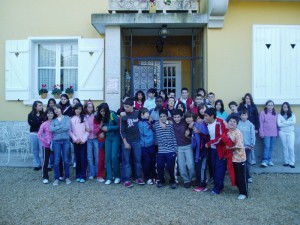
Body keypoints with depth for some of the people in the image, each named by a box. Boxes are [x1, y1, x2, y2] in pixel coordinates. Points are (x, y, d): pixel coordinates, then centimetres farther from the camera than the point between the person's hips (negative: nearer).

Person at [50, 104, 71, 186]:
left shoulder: (67, 118, 6)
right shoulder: (54, 120, 12)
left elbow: (67, 127, -10)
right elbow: (51, 129, -5)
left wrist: (56, 129, -5)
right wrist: (62, 126, -8)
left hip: (66, 140, -1)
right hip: (56, 141, 2)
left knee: (66, 160, 3)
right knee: (56, 160, 0)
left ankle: (67, 177, 16)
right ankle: (57, 178, 11)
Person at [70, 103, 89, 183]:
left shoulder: (84, 118, 3)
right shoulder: (71, 119, 4)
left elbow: (88, 130, 0)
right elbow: (70, 131, 2)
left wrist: (83, 139, -9)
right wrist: (75, 139, -9)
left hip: (83, 141, -1)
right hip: (76, 142, 1)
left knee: (83, 158, -3)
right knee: (77, 158, 7)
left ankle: (83, 176, 4)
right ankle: (78, 176, 16)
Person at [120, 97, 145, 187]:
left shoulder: (138, 113, -1)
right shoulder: (123, 116, -7)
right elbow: (122, 131, -7)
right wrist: (125, 142, -10)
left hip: (136, 140, 2)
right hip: (126, 141, -2)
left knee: (138, 159, 9)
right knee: (126, 160, 2)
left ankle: (138, 177, 23)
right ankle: (126, 179, 11)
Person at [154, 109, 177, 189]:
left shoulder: (170, 125, 1)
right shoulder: (156, 124, 3)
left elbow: (174, 137, 0)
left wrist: (175, 149, -3)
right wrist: (161, 123, -3)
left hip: (170, 150, -1)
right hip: (160, 150, 1)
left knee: (170, 167, 3)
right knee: (160, 167, 7)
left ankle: (173, 181, 25)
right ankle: (161, 180, 29)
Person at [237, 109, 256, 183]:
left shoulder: (250, 125, -4)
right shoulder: (237, 124, -5)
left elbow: (253, 135, -3)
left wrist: (252, 145, -8)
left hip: (248, 146, 0)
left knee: (248, 162, 9)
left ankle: (248, 176, 22)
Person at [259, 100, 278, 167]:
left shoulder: (275, 113, 11)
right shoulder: (263, 112, -2)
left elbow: (276, 123, 14)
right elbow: (261, 123, -5)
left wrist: (277, 132, 10)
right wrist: (261, 132, -9)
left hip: (274, 133, 5)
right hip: (266, 133, -4)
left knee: (271, 147, 9)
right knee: (267, 147, -10)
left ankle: (269, 160, 18)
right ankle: (264, 161, -7)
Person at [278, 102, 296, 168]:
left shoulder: (292, 114, 5)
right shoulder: (279, 115, 3)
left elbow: (294, 122, -11)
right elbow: (279, 124, -9)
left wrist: (284, 122, -10)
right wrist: (289, 123, -8)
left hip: (290, 132, 0)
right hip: (282, 132, 0)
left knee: (291, 147, -6)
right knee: (285, 147, 5)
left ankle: (292, 162, 1)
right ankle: (286, 162, 11)